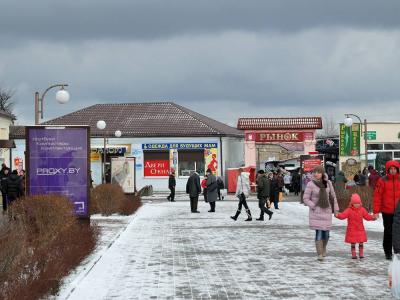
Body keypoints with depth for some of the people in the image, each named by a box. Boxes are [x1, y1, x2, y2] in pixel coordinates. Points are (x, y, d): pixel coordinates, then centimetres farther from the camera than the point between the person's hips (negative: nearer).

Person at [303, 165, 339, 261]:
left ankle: (323, 248, 36)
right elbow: (305, 199, -7)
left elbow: (333, 197, 7)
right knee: (319, 232, -12)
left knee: (326, 233, 8)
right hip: (316, 212, -3)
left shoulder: (328, 183, -2)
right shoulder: (310, 184, -11)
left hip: (326, 210, 3)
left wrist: (336, 210, 8)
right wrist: (314, 207, -15)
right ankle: (320, 254, -5)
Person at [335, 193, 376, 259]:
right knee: (353, 243, 3)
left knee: (361, 242, 6)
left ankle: (361, 254, 16)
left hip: (360, 229, 3)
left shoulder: (362, 210, 3)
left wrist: (372, 218, -7)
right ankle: (353, 254, 12)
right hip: (352, 230, -3)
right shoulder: (349, 210, -8)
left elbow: (367, 216, 9)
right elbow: (343, 215, -17)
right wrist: (338, 215, -35)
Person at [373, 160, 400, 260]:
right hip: (387, 211, -2)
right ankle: (388, 252, 16)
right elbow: (377, 196, -5)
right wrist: (376, 211, -8)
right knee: (388, 232, 6)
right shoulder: (382, 181, -4)